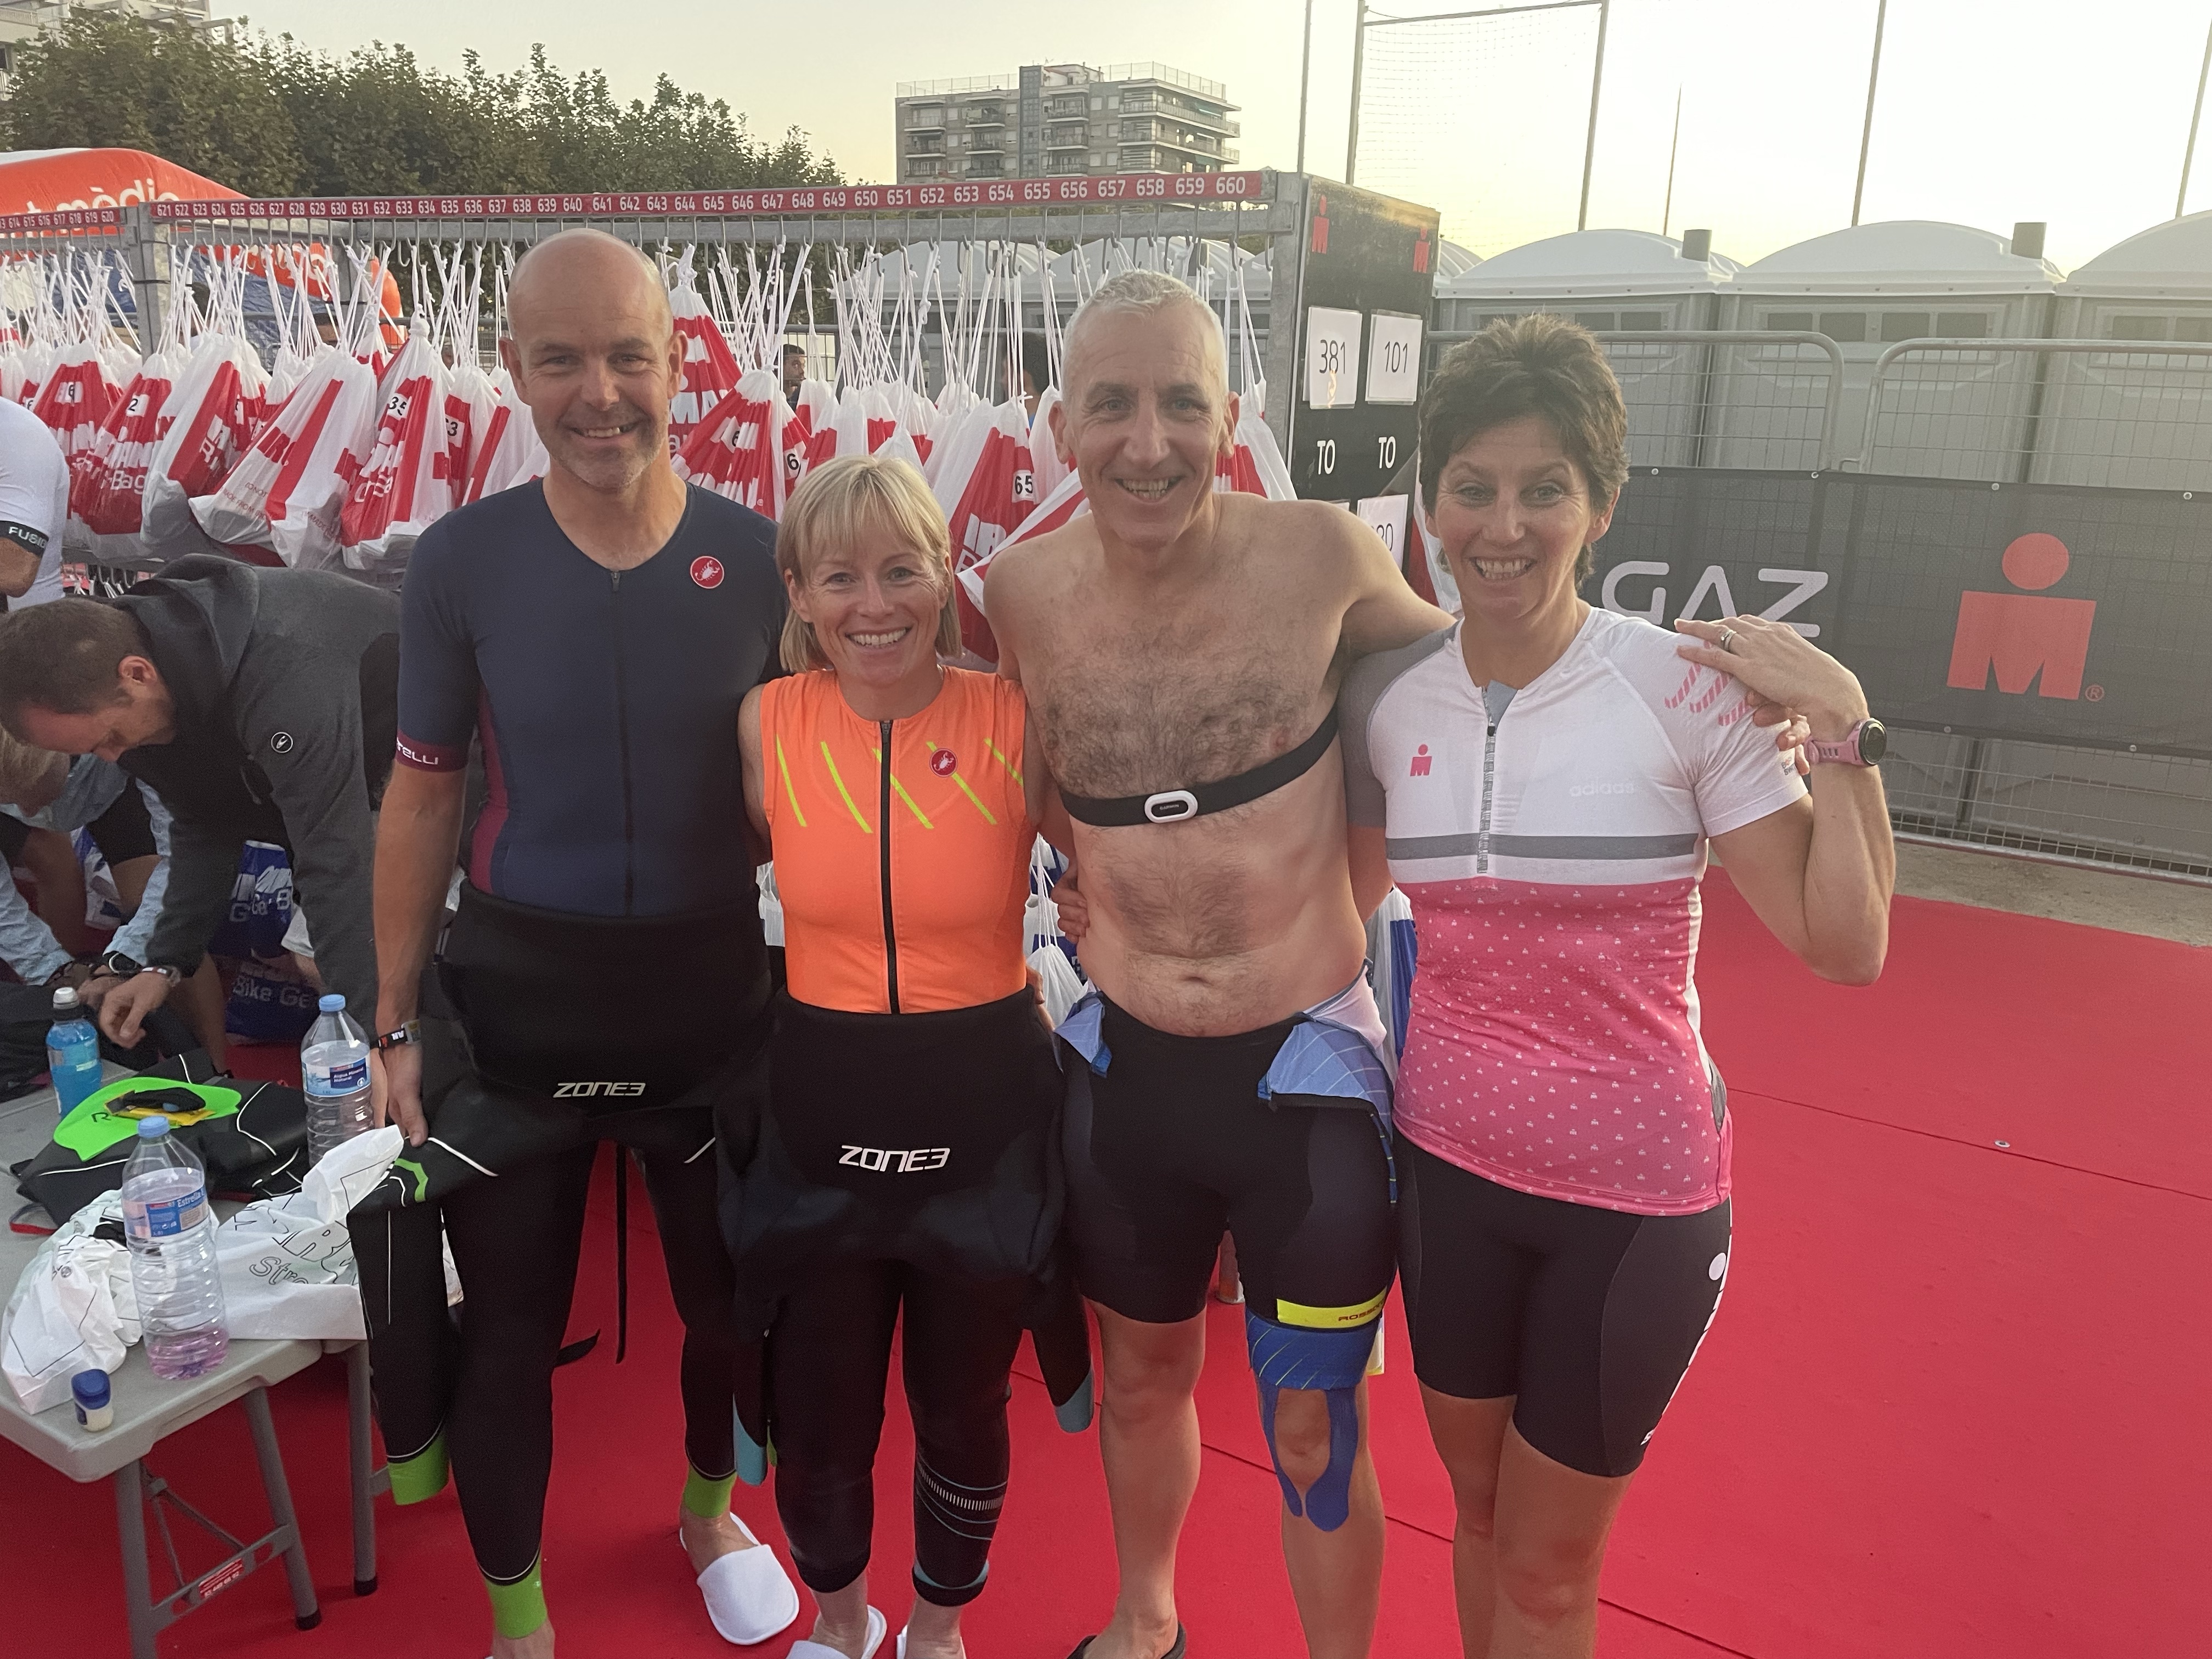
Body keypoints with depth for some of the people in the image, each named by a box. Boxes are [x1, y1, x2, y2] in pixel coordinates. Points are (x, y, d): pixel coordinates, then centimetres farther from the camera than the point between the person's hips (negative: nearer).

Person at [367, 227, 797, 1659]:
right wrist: (398, 1023, 1)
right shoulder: (461, 560, -8)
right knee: (507, 1328, 12)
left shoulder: (762, 559, -7)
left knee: (726, 1294, 17)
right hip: (516, 1001, 0)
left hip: (713, 996, 1)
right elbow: (426, 795, 0)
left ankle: (710, 1506, 49)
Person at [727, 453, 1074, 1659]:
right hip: (819, 1121, 2)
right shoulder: (768, 724, -6)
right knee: (815, 1419, 16)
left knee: (962, 1406, 18)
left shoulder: (1016, 723, -12)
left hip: (986, 1120, -1)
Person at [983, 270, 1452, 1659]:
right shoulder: (1023, 593, -7)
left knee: (1313, 1436, 12)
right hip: (1123, 1064, 3)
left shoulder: (1320, 554, -15)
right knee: (1142, 1377, 24)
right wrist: (1088, 888, 2)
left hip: (1305, 1066, -3)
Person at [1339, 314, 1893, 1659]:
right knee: (1480, 1511, 24)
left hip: (1634, 1192, -3)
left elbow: (1844, 943, -14)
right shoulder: (1389, 698, -4)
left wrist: (1842, 728, -20)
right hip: (1449, 1165, 4)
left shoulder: (1685, 686, -15)